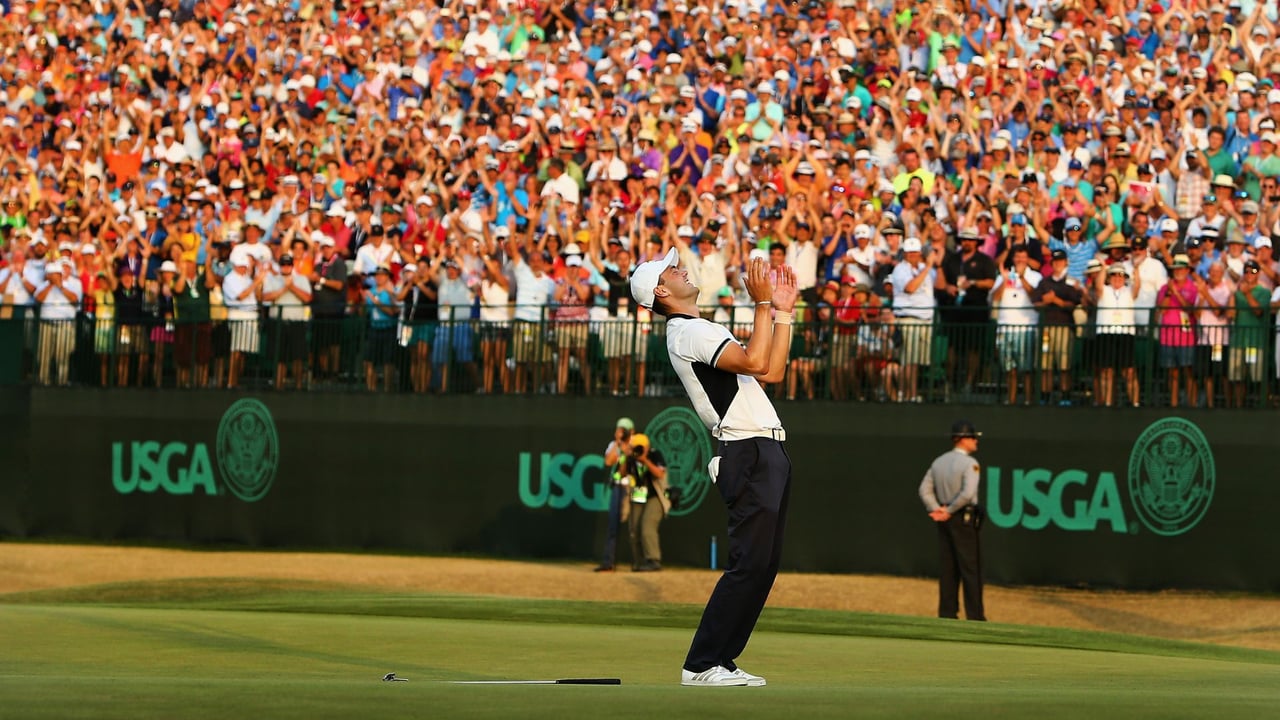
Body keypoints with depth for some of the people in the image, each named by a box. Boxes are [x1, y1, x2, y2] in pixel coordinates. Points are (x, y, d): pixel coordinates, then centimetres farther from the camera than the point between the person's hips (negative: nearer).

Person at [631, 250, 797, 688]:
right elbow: (755, 363, -22)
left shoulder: (706, 332, 24)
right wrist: (762, 304, -18)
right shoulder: (688, 332, -9)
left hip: (768, 454, 10)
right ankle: (701, 666, -13)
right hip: (749, 452, -10)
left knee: (764, 564, 8)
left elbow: (772, 372, 20)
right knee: (750, 563, -14)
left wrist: (783, 311, 18)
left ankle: (720, 659, 10)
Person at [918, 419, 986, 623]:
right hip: (964, 520, -7)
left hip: (945, 520, 7)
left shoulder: (939, 461, 10)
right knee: (971, 569, -3)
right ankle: (975, 616, -4)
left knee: (947, 569, 10)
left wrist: (936, 509, -2)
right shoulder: (969, 463, -13)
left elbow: (925, 489, 6)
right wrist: (949, 511, -13)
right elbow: (968, 493, -23)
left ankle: (947, 614, 10)